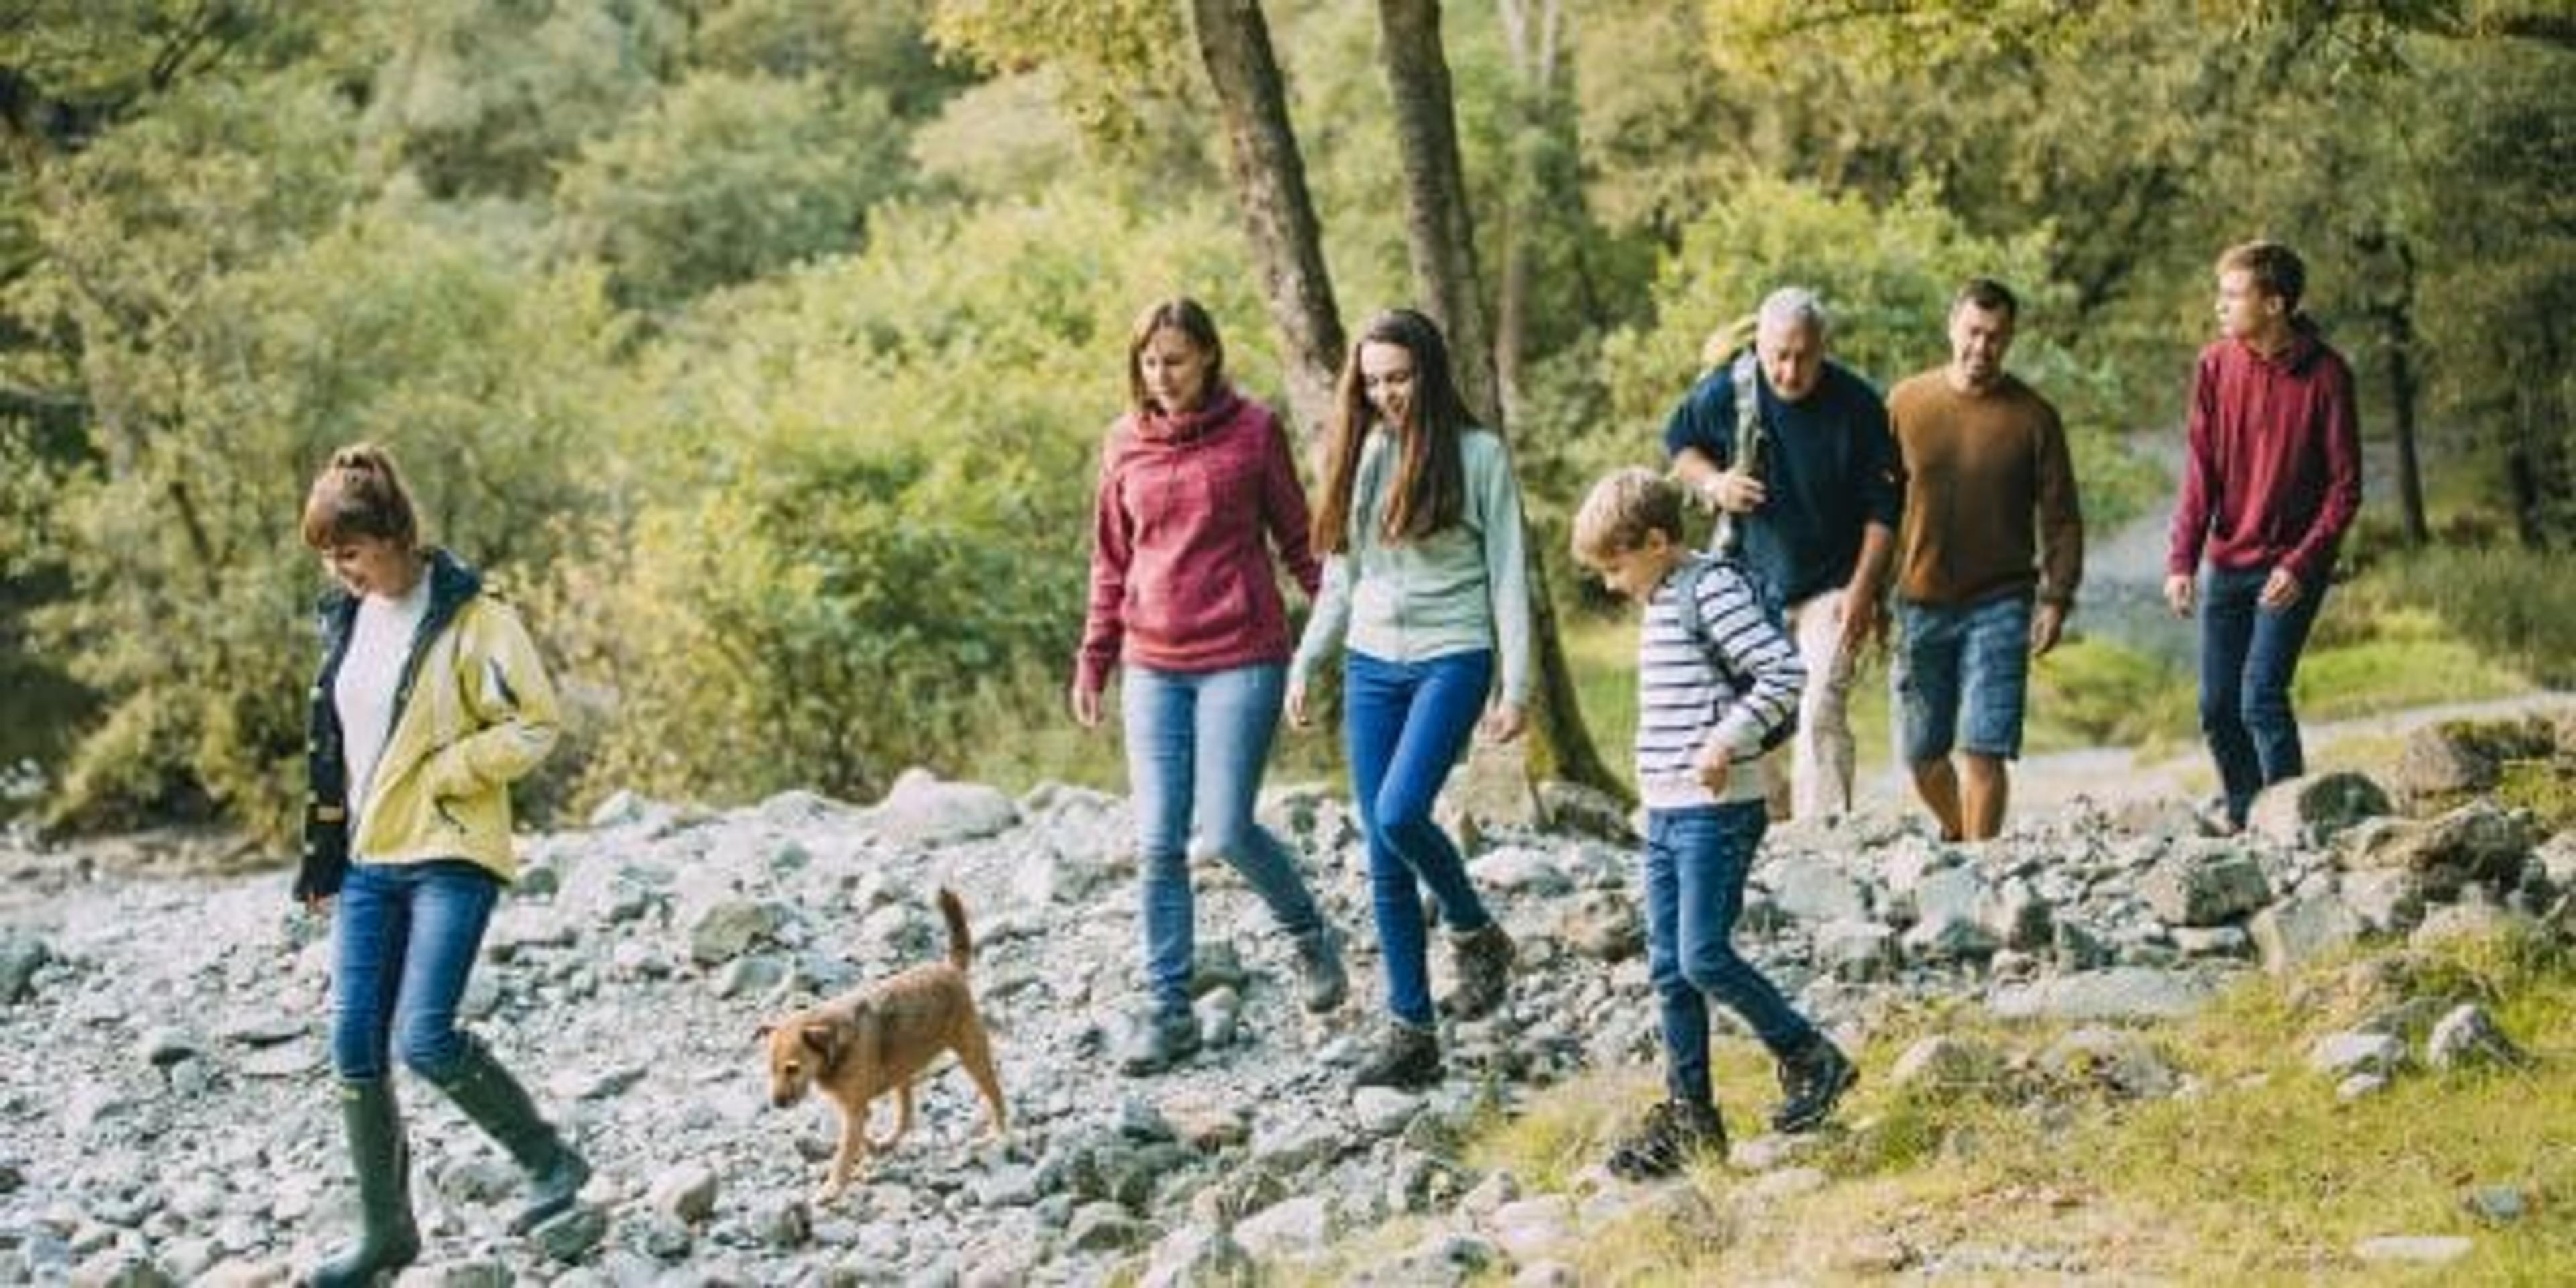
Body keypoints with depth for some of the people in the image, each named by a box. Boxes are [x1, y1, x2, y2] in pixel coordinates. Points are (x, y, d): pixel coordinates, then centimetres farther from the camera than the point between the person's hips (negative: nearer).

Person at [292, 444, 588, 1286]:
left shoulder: (469, 618, -11)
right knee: (355, 1048, 3)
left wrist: (439, 771, -15)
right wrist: (322, 862, 20)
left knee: (424, 1038, -17)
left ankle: (551, 1161, 4)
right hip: (369, 861, 7)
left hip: (450, 854, -7)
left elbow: (535, 727, -12)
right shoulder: (347, 620, 11)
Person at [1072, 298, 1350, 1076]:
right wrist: (1093, 660, 10)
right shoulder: (1124, 444, 7)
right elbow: (1111, 561, 14)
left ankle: (1310, 935, 20)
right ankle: (1170, 1011, 10)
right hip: (1153, 667, 4)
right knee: (1158, 845, 1)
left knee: (1226, 831, -8)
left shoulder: (1253, 431, -3)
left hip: (1241, 659, -4)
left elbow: (1296, 539, 4)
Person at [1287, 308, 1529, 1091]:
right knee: (1384, 857, 2)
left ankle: (1478, 935, 2)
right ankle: (1411, 1032, 6)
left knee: (1399, 813, -24)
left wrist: (1516, 685, -8)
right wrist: (1304, 664, 13)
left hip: (1453, 659, -5)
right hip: (1372, 665, 5)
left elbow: (1507, 575, -4)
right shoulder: (1361, 455, 11)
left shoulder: (1478, 454, -3)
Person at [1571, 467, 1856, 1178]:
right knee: (1669, 968, 8)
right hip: (1665, 813, 10)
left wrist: (1726, 741, -23)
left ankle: (1811, 1059, 4)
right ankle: (1688, 1113, 14)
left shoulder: (1711, 588, -13)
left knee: (1704, 957, -11)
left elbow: (1784, 670, -20)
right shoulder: (1662, 601, 17)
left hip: (1716, 811, -10)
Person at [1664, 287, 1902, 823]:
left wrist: (1863, 589, -10)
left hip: (1830, 591, -3)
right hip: (1751, 587, 3)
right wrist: (1712, 483, -9)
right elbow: (1678, 443, 12)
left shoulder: (1857, 405, -12)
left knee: (1821, 714, -15)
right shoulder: (1724, 392, -7)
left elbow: (1883, 507, -5)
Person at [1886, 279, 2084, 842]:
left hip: (1998, 606, -2)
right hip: (1921, 604, 2)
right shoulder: (1906, 403, 3)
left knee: (1983, 751, -9)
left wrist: (2056, 599, -6)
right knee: (1922, 755, 9)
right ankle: (1956, 834, 35)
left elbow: (2061, 517, 2)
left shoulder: (2033, 416, -1)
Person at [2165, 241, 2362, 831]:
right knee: (2217, 707, 7)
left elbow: (2345, 487, -8)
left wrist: (2300, 565, -18)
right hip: (2226, 566, 5)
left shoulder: (2325, 375, -10)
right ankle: (2243, 822, 22)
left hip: (2291, 567, -4)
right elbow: (2200, 473, 1)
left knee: (2261, 698, -15)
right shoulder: (2215, 366, 0)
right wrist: (2181, 561, -9)